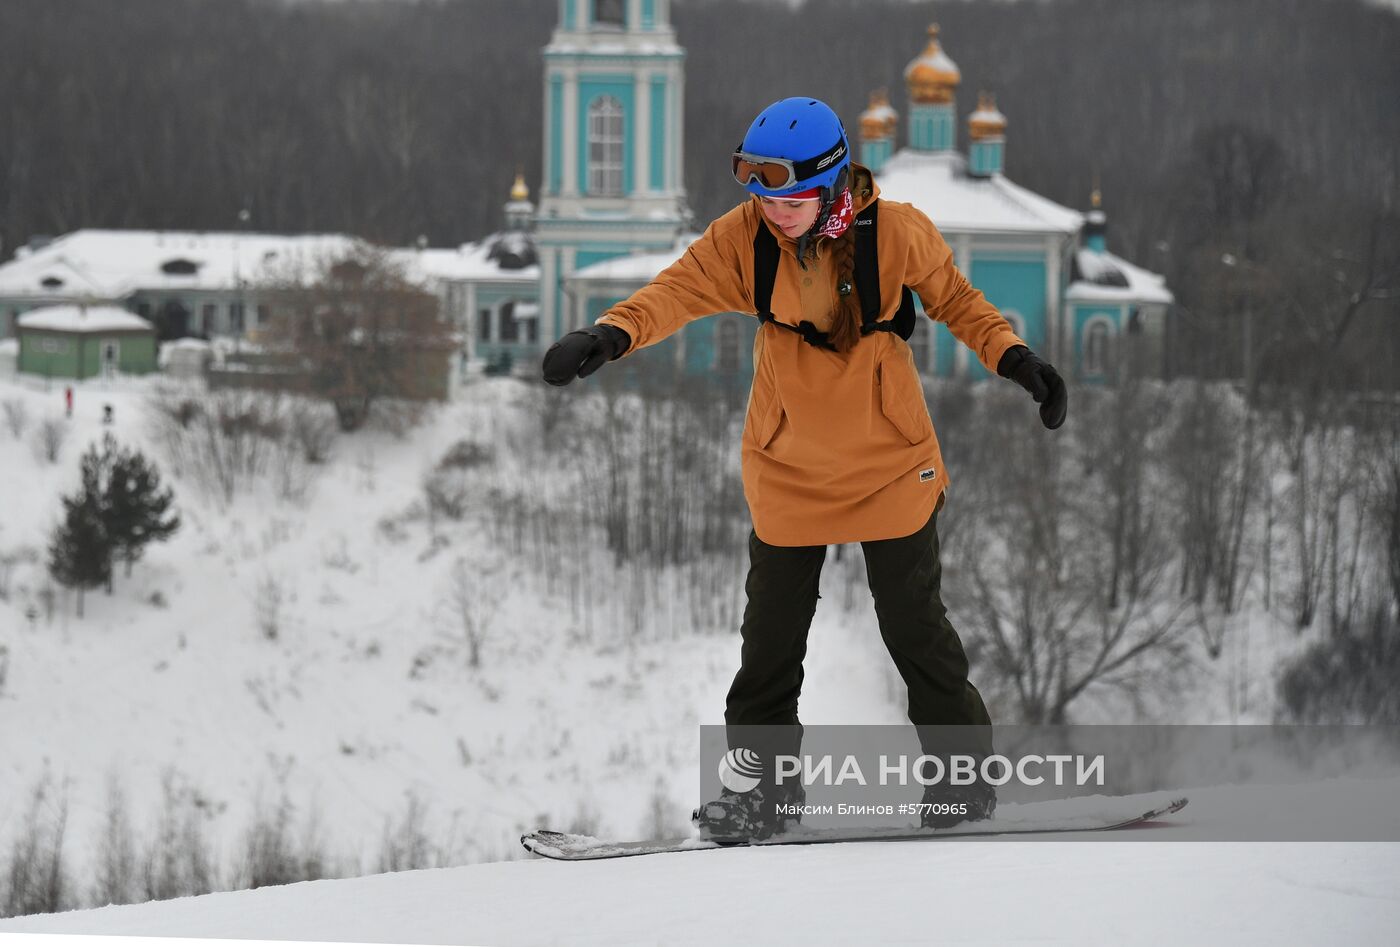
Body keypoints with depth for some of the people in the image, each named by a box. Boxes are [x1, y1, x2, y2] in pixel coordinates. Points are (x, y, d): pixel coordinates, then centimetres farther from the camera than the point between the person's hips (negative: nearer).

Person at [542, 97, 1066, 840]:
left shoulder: (897, 234, -15)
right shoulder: (744, 239, -13)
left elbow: (954, 299, 2)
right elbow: (678, 290, -24)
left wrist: (1014, 359, -11)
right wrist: (610, 335, -43)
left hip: (889, 462, -2)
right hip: (788, 465, 2)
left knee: (913, 624, 3)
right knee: (771, 632, 6)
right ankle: (763, 785, 18)